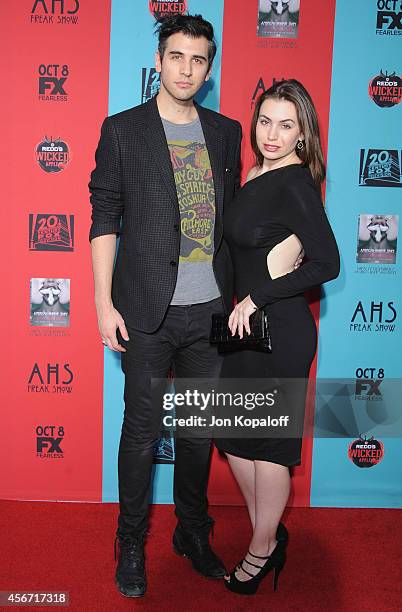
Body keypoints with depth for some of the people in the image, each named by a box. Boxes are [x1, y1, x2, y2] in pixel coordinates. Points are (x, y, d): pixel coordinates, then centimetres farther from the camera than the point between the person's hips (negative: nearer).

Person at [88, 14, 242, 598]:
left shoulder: (226, 132, 10)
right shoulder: (123, 130, 0)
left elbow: (229, 216, 14)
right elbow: (104, 220, -2)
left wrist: (237, 295, 10)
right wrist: (104, 304, -7)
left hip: (211, 310, 4)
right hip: (148, 313, -3)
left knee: (200, 428, 13)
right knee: (142, 430, 6)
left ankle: (193, 533, 32)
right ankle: (131, 542, 26)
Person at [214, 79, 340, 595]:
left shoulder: (295, 186, -15)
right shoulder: (257, 176, 9)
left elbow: (327, 263, -21)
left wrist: (257, 298, -18)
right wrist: (242, 303, 3)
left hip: (280, 329, -9)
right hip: (246, 325, 9)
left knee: (269, 440, 6)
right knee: (234, 433, 15)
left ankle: (262, 551, 27)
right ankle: (268, 534, 34)